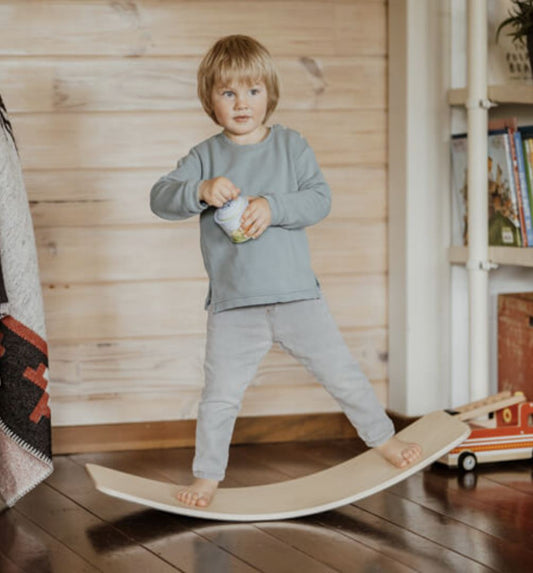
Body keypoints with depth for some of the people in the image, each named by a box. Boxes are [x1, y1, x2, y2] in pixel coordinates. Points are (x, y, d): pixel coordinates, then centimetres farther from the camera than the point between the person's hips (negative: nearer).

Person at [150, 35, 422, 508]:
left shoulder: (291, 145, 3)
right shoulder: (205, 157, 3)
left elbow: (320, 199, -6)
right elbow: (160, 197, -7)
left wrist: (273, 207, -22)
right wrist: (201, 190, -26)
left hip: (298, 296, 0)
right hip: (233, 306, 0)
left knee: (342, 374, 9)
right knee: (220, 394, 4)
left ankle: (382, 436, 30)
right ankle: (208, 474, 21)